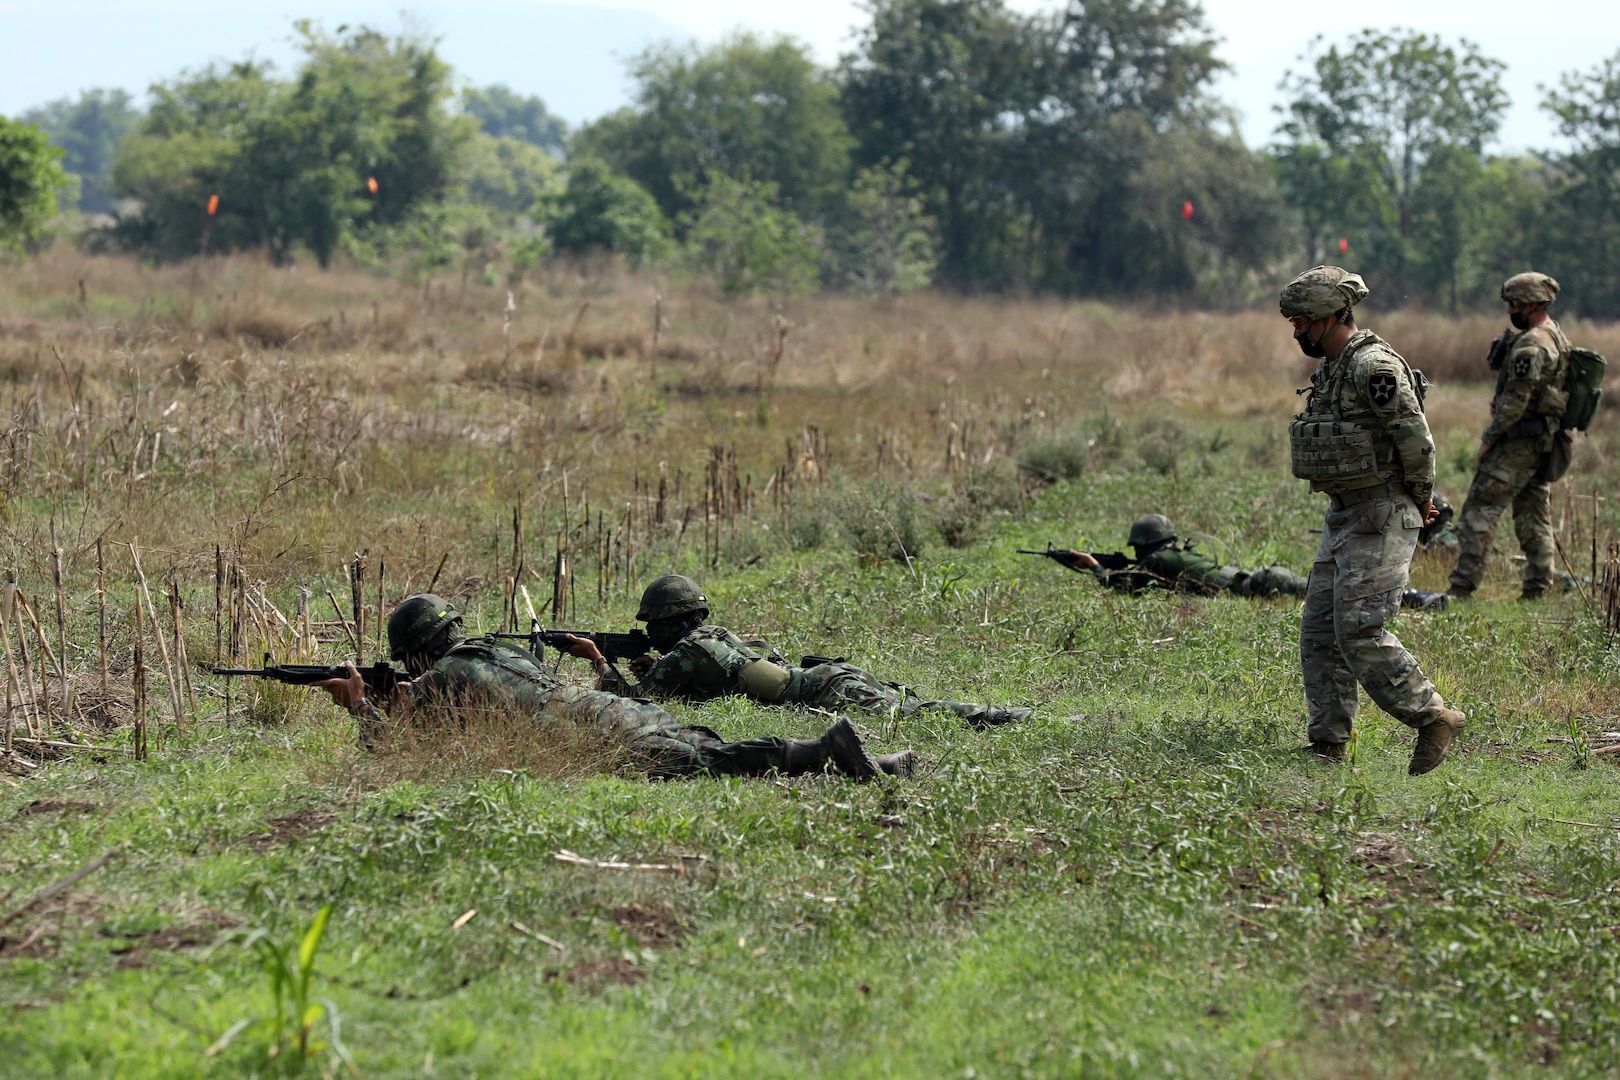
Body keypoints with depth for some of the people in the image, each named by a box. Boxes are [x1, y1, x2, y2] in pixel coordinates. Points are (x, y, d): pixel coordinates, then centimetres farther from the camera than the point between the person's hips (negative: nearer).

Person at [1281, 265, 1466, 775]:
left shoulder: (1375, 367, -18)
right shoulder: (1331, 369, 13)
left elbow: (1416, 440, -19)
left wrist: (1419, 502, -5)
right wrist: (1417, 501, 17)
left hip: (1381, 518, -10)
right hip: (1343, 517, 10)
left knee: (1359, 632, -13)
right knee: (1319, 632, 7)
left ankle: (1434, 717, -1)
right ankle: (1328, 743, 10)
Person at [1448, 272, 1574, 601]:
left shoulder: (1531, 345, -18)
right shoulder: (1557, 338, 14)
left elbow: (1515, 401, -21)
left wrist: (1488, 438, -14)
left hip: (1519, 441, -10)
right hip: (1544, 441, 10)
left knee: (1479, 511, -8)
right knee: (1533, 514, 13)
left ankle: (1462, 587, -10)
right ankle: (1538, 587, 12)